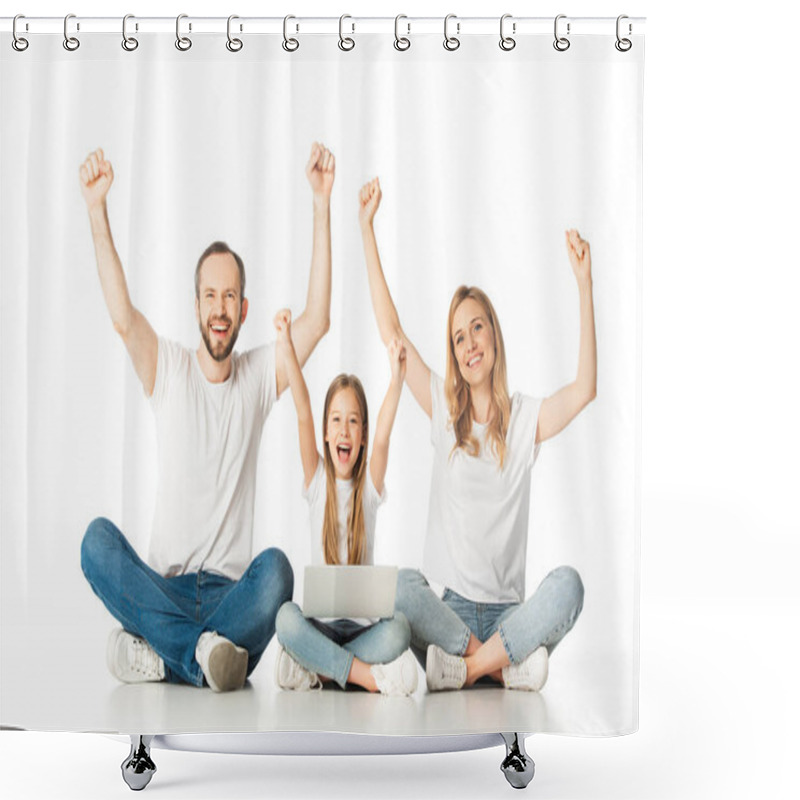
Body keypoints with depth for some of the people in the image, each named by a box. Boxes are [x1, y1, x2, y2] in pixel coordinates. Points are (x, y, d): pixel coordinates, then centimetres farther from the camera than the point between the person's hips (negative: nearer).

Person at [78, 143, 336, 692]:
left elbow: (317, 320, -7)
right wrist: (97, 210, -23)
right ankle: (206, 651, -32)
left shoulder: (261, 374, 8)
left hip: (232, 590, 0)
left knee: (276, 568, -35)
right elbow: (122, 316, -12)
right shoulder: (168, 368, 6)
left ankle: (159, 654, -26)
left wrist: (322, 204, -13)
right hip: (164, 584, 0)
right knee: (98, 538, -31)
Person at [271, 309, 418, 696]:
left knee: (399, 628, -31)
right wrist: (287, 348, -26)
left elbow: (382, 438, -18)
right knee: (286, 617, -32)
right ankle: (369, 675, -27)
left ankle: (314, 666, -19)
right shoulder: (317, 481, 3)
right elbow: (303, 417, -12)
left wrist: (397, 378, -35)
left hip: (363, 623, 0)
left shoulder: (369, 486, 2)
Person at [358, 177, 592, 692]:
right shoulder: (444, 410, 10)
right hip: (452, 608, 1)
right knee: (403, 585, -33)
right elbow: (391, 331, 5)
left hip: (511, 611, 0)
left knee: (568, 584, -32)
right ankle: (507, 664, -25)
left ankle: (471, 666, -26)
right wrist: (367, 230, 2)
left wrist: (585, 287, -17)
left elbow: (585, 390, -13)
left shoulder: (526, 418, 7)